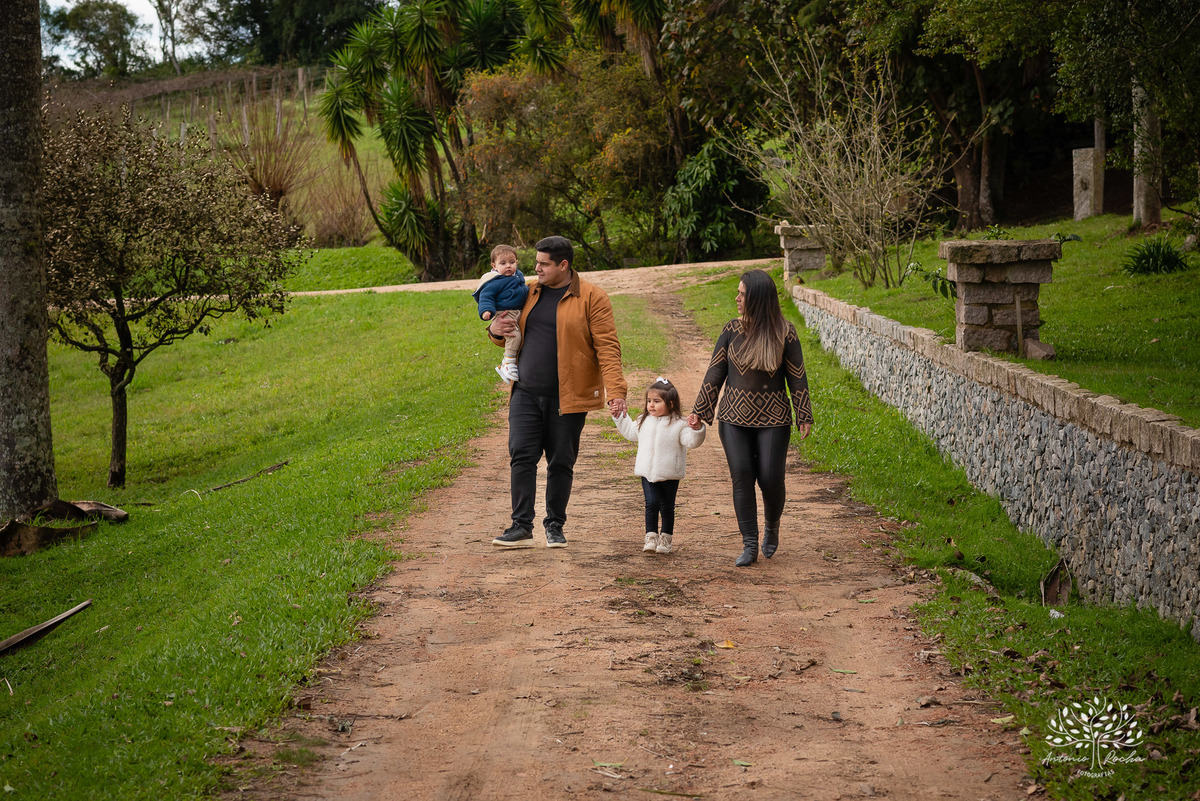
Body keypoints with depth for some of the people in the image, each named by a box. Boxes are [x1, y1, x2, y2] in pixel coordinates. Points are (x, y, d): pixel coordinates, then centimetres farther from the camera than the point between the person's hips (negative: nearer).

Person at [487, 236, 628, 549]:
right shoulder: (529, 293, 11)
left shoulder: (591, 297, -5)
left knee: (561, 462, 5)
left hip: (567, 396, -4)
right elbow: (511, 337, 24)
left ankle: (555, 525, 17)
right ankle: (521, 525, -1)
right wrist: (495, 330, -1)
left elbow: (607, 346, -12)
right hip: (526, 393, 4)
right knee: (521, 455, -5)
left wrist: (616, 389, -23)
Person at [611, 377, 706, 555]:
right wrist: (620, 418, 26)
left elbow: (691, 441, -17)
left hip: (669, 475, -3)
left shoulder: (679, 424, -9)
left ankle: (665, 539, 22)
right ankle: (651, 537, 0)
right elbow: (631, 432, 28)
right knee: (652, 503, -7)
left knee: (667, 506, 9)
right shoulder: (644, 421, 8)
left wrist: (696, 429, -34)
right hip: (648, 473, 3)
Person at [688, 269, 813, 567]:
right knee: (741, 478, -6)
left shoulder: (784, 333, -4)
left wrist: (804, 417, 0)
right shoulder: (732, 330, 2)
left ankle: (772, 527, 25)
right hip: (734, 418, 2)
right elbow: (715, 373, 6)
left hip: (773, 420, -2)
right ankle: (749, 545, 0)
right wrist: (699, 410, 4)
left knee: (771, 479, -6)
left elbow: (797, 377, 1)